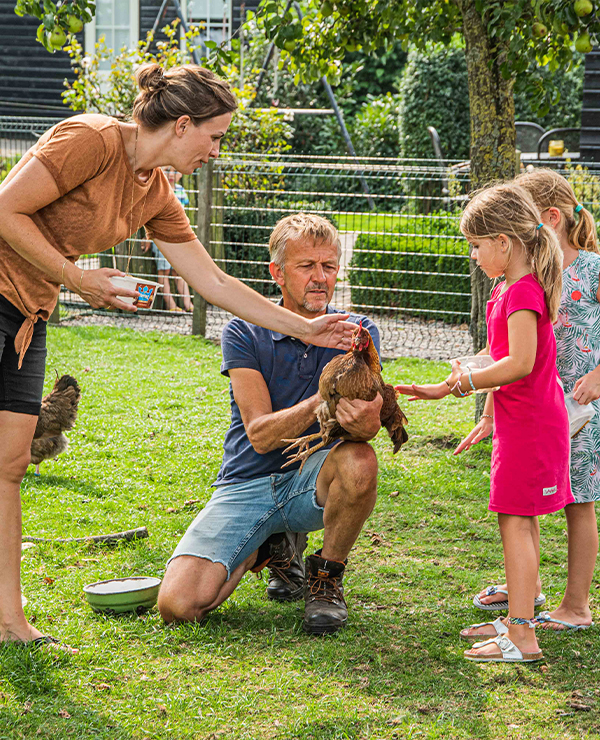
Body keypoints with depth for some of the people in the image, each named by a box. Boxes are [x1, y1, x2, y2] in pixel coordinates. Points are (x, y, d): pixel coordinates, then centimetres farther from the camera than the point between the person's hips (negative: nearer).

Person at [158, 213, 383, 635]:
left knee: (359, 461, -36)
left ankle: (326, 576, -7)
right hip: (247, 485, 0)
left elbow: (371, 424, -16)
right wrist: (320, 403, -33)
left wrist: (360, 418, -41)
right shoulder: (244, 334, -5)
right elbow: (261, 435, -15)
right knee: (178, 605, -20)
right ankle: (271, 547, 13)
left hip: (313, 480, 0)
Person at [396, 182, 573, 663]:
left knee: (515, 521, -9)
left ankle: (522, 637, -9)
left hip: (529, 425, -10)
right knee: (521, 523, 16)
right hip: (517, 421, 10)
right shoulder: (509, 289, 14)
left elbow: (519, 363, -27)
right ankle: (518, 619, 25)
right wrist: (488, 417, 23)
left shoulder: (523, 291, -18)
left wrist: (466, 381, -15)